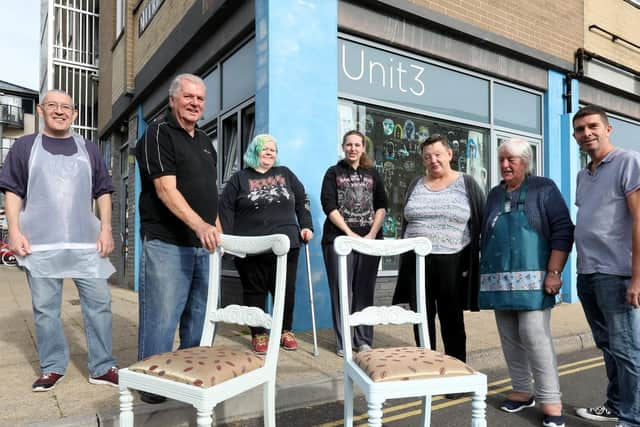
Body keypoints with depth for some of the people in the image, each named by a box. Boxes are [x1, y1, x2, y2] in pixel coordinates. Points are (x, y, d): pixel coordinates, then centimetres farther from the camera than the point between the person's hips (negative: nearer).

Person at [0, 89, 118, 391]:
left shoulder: (89, 150, 13)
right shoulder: (24, 146, 9)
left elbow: (103, 193, 12)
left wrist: (106, 228, 2)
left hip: (86, 242, 1)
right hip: (40, 243, -1)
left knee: (99, 303, -1)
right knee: (45, 308, 6)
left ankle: (102, 368, 10)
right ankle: (52, 367, 20)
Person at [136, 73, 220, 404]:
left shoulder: (205, 141, 18)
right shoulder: (159, 132, -5)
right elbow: (166, 190, -17)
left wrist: (218, 231, 14)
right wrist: (199, 224, -30)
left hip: (202, 246, 8)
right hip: (166, 244, -7)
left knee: (200, 319, 14)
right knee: (161, 319, -1)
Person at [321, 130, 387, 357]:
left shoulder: (372, 174, 14)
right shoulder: (334, 173, 6)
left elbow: (382, 206, 8)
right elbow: (329, 206, -4)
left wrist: (372, 234, -7)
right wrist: (350, 233, -13)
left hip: (369, 239, 3)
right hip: (339, 238, -2)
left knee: (365, 291, 6)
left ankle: (364, 340, 17)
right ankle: (343, 343, 9)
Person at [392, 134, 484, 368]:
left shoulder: (467, 184, 2)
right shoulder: (416, 185, 11)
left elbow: (483, 223, 2)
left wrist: (478, 260, -3)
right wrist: (405, 259, 13)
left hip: (452, 263, -3)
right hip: (417, 262, 3)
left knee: (452, 321, 8)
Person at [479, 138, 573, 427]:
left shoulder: (543, 188, 1)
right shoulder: (495, 194, 16)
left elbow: (563, 230, -6)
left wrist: (554, 273, -14)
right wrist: (485, 274, 16)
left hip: (530, 277, -5)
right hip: (499, 278, 5)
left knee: (535, 335, -10)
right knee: (509, 338, 8)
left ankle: (550, 400, 1)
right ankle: (522, 391, 21)